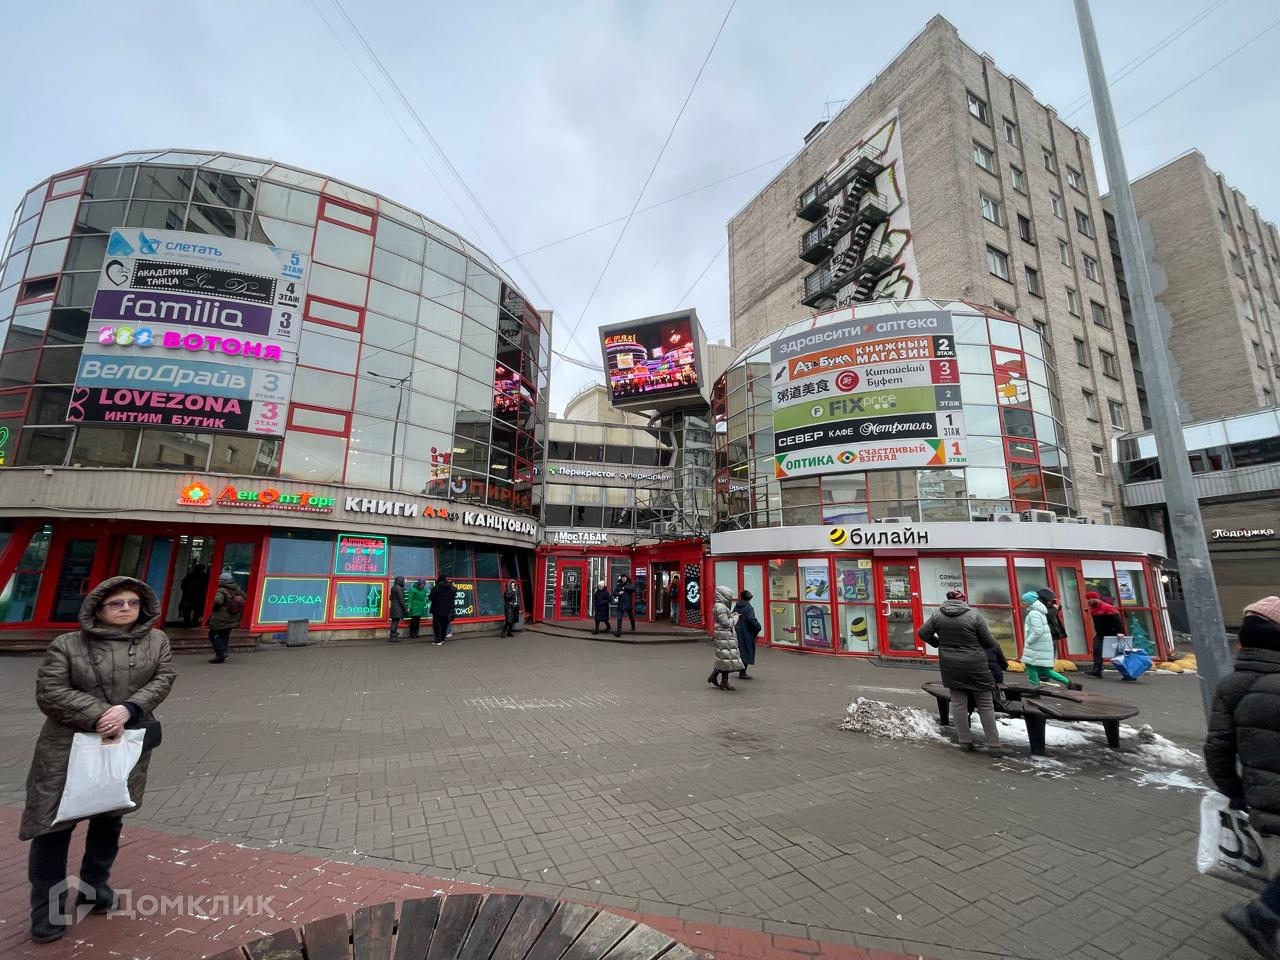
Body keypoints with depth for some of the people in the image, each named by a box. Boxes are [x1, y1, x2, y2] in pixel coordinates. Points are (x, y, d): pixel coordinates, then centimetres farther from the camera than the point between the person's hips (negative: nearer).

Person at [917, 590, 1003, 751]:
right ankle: (993, 744, 12)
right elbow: (989, 642, -5)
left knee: (958, 702, 11)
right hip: (974, 665, -2)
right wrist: (997, 648, 16)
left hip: (950, 665, 3)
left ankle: (965, 741, 16)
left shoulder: (937, 614, -1)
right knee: (985, 704, 9)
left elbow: (922, 633, 2)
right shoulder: (974, 615, -10)